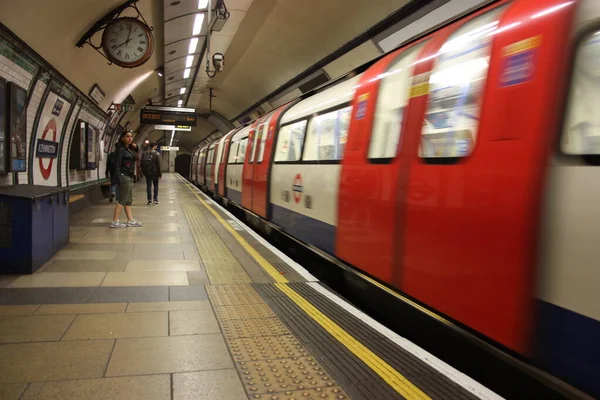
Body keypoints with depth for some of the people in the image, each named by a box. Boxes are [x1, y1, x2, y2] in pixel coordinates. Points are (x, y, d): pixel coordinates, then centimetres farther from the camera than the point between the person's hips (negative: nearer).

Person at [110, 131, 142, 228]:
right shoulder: (121, 149, -10)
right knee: (122, 200, -8)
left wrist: (135, 148, 9)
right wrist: (119, 178, -24)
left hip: (129, 177, 9)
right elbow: (118, 164, -16)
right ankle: (115, 222, -5)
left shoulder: (130, 149, 13)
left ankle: (130, 220, 17)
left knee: (128, 200, 11)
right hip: (124, 176, -9)